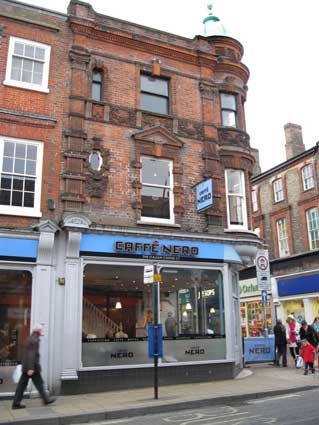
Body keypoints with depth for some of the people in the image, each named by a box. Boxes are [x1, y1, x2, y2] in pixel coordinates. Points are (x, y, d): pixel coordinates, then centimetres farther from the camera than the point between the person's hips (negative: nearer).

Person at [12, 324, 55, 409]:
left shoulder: (30, 338, 13)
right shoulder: (34, 340, -17)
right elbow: (32, 355, -23)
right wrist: (31, 368, -26)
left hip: (26, 367, 9)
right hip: (32, 367, -9)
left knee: (22, 385, 8)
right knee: (39, 383, 3)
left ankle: (16, 403, 9)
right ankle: (46, 399, 14)